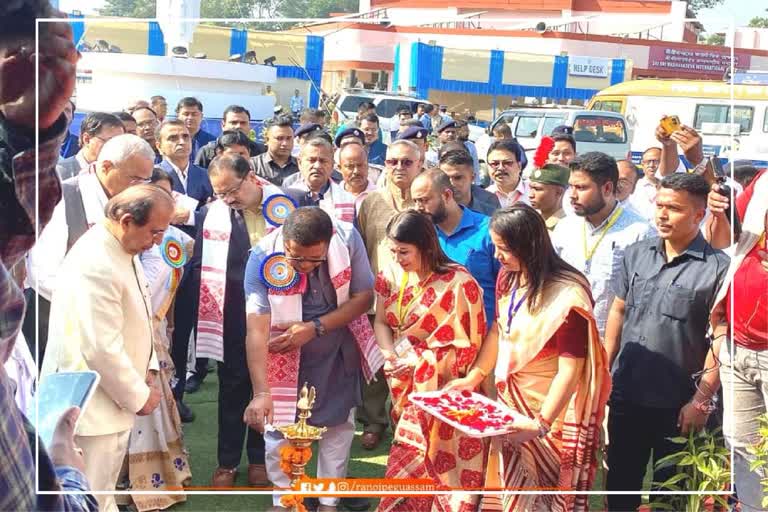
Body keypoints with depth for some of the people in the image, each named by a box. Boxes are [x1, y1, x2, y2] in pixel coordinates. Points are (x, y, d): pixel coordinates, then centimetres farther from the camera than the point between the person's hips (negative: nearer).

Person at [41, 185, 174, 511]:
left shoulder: (123, 250, 5)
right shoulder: (96, 265, -27)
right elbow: (101, 349, -27)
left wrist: (147, 368, 6)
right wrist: (139, 396, -15)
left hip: (111, 398, 10)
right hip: (93, 405, -10)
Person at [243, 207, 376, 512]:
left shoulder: (347, 239, -25)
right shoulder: (263, 258, -29)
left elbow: (364, 297, -14)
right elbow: (257, 329, -32)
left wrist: (315, 328, -26)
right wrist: (261, 392, -40)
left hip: (338, 350, 2)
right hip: (285, 353, -1)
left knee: (339, 423, 11)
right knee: (280, 425, 5)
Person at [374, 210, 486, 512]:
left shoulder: (458, 283, -16)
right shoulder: (392, 275, 1)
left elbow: (468, 344, -13)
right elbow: (380, 323, 9)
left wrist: (419, 363, -19)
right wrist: (389, 354, -11)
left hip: (442, 388, -5)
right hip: (405, 386, 5)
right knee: (410, 457, 14)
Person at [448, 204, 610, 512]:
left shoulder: (566, 295, -25)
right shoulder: (507, 276, -1)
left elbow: (570, 370, -26)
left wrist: (541, 424, -32)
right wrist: (474, 377, 10)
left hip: (549, 407, -7)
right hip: (509, 398, 7)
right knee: (508, 483, 19)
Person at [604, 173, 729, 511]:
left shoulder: (718, 268, -13)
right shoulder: (636, 254, 2)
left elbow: (721, 340, -12)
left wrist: (701, 401, -13)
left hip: (678, 404, -4)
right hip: (626, 395, 4)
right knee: (620, 482, 17)